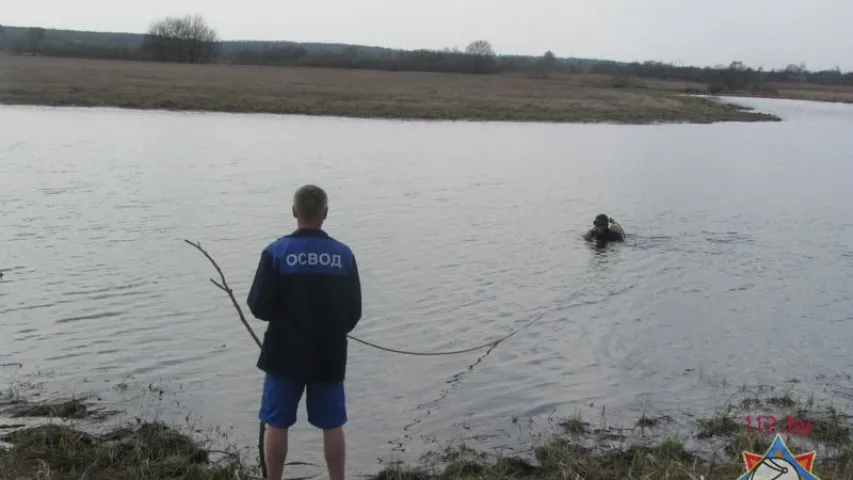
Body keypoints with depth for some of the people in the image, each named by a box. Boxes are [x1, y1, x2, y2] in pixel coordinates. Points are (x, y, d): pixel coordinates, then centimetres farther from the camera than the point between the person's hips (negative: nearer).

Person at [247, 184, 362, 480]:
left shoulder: (276, 253, -10)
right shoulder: (344, 255, -3)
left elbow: (259, 307, -11)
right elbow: (354, 312, 1)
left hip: (286, 353, -2)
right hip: (329, 355, 2)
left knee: (276, 424, 12)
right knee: (332, 426, 12)